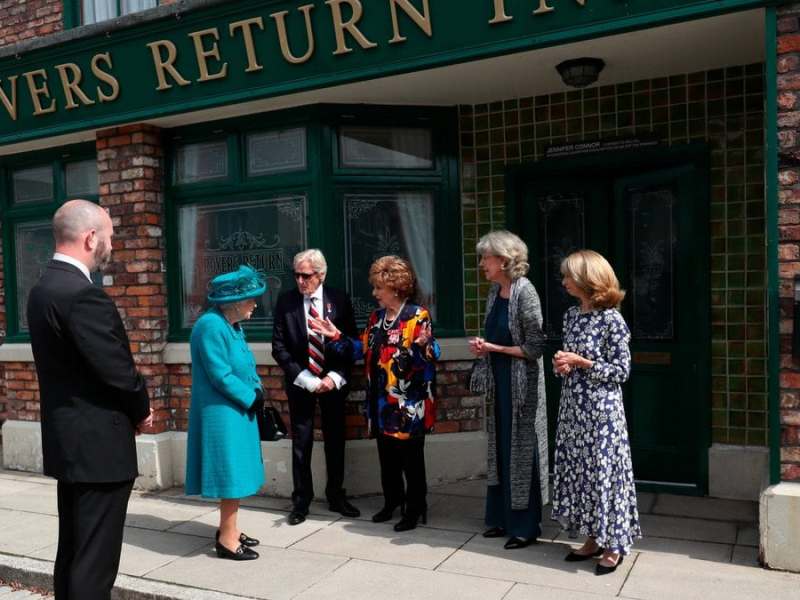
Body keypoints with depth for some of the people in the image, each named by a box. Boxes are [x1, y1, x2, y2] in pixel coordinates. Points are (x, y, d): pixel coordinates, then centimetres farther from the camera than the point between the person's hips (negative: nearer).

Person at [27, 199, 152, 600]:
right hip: (99, 445, -10)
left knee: (72, 553, 19)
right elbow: (117, 370, -21)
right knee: (94, 562, -1)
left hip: (69, 440, 10)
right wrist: (141, 410, -1)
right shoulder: (83, 295, -22)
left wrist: (131, 408, 9)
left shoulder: (44, 288, 9)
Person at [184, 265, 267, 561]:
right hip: (222, 413, -10)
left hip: (236, 410, 10)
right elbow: (221, 375, -23)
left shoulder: (232, 325, 10)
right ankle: (227, 539, 8)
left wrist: (256, 392, -2)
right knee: (230, 472, -3)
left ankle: (228, 530, 27)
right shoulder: (211, 326, -20)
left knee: (234, 471, 15)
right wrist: (251, 398, -13)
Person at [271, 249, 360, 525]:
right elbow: (279, 347, -5)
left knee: (335, 440, 11)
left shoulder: (339, 300, -4)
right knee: (301, 443, 5)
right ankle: (301, 501, 18)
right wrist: (305, 378, -12)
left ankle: (336, 496, 26)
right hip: (300, 383, -1)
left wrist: (335, 377, -12)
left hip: (333, 381, 1)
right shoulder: (286, 301, -5)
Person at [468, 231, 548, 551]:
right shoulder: (494, 291, 8)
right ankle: (503, 517, 26)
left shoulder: (524, 291, -15)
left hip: (521, 384, -8)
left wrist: (495, 348, -14)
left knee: (521, 452, 1)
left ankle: (525, 526, 13)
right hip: (498, 381, 8)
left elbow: (535, 347, -16)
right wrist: (482, 346, 0)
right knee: (500, 449, 13)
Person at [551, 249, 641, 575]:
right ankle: (593, 538, 25)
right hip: (573, 407, 7)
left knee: (603, 471, 1)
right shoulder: (571, 315, 9)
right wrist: (560, 364, -3)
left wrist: (580, 362, -16)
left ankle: (613, 545, 16)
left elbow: (621, 371, -13)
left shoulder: (611, 319, -13)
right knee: (578, 470, 11)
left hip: (601, 409, -7)